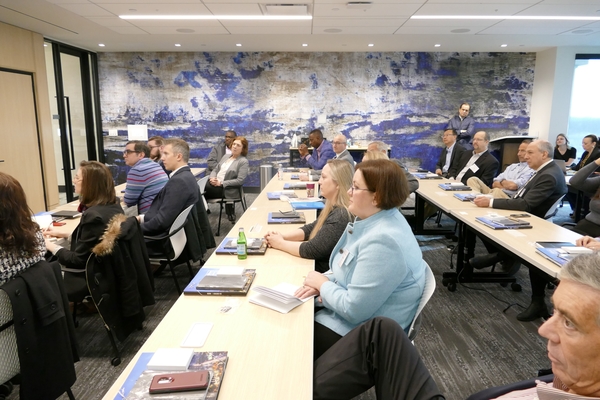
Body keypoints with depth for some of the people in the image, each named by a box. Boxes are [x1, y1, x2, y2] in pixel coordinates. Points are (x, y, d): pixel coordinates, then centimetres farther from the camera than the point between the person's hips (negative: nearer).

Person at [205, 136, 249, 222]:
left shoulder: (243, 161, -6)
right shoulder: (226, 156, 15)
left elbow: (240, 181, -15)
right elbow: (215, 170, 17)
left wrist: (221, 183, -19)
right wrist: (212, 178, -7)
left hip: (226, 189, -7)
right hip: (214, 183, 7)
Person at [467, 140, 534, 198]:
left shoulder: (531, 170, 1)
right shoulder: (512, 166, 26)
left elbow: (513, 186, -13)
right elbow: (495, 184, 15)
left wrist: (502, 181, 8)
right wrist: (507, 185, -5)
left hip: (509, 198, -8)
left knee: (497, 191, -41)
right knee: (473, 179, -8)